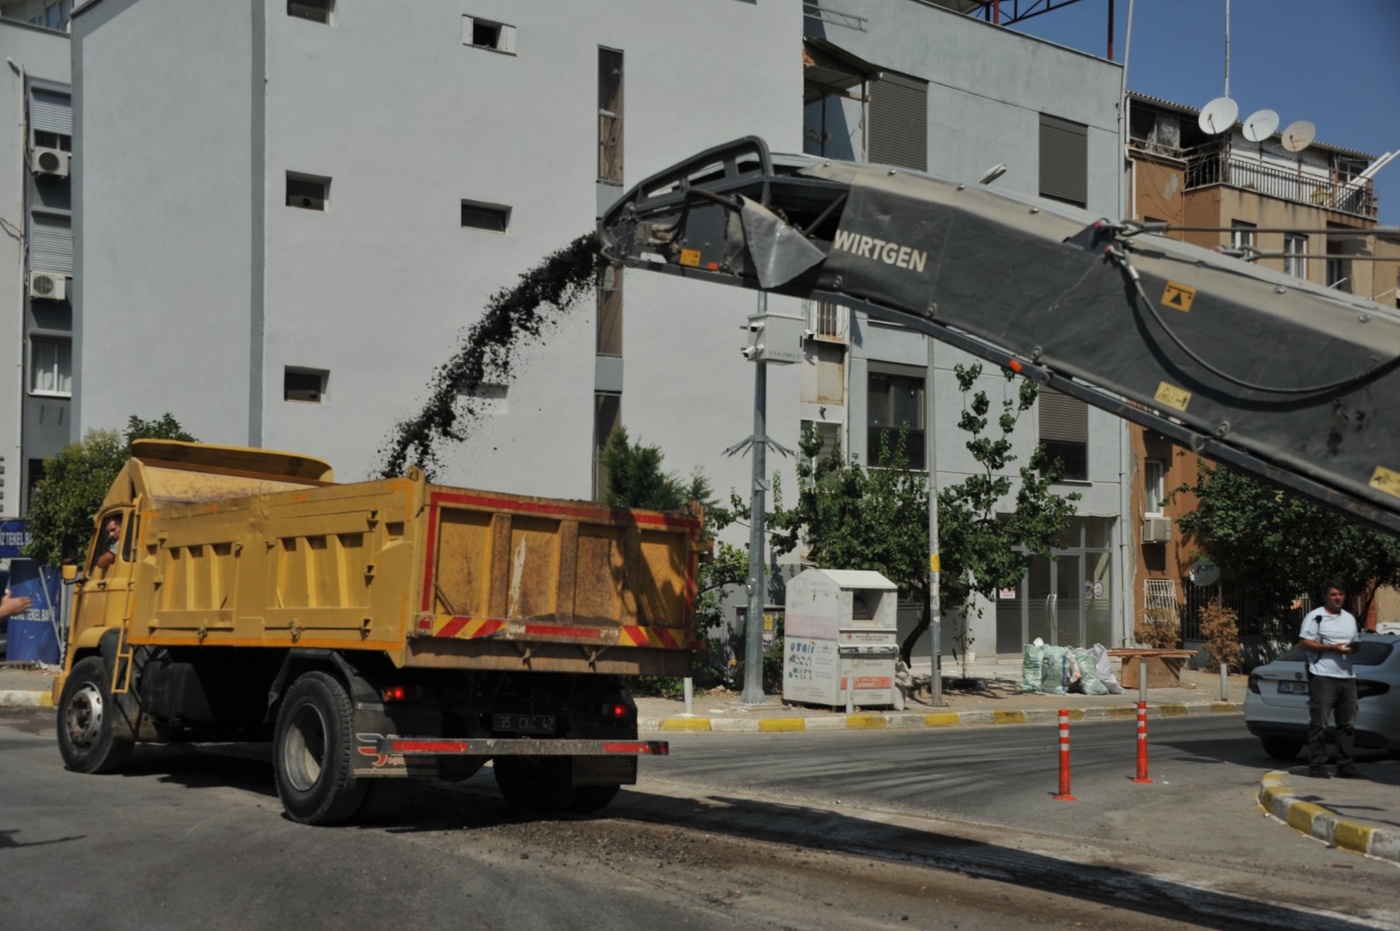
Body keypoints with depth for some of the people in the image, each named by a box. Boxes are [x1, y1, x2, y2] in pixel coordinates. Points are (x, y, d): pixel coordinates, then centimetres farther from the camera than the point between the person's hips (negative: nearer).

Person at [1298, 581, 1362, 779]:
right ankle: (1317, 766, -4)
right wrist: (1332, 647, -17)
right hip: (1323, 677, -7)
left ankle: (1345, 765, 16)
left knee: (1348, 723, 9)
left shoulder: (1350, 618, 19)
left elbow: (1357, 644, 24)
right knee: (1319, 723, -7)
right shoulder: (1315, 617, -3)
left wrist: (1352, 647, -1)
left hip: (1347, 677, 7)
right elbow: (1303, 642, -10)